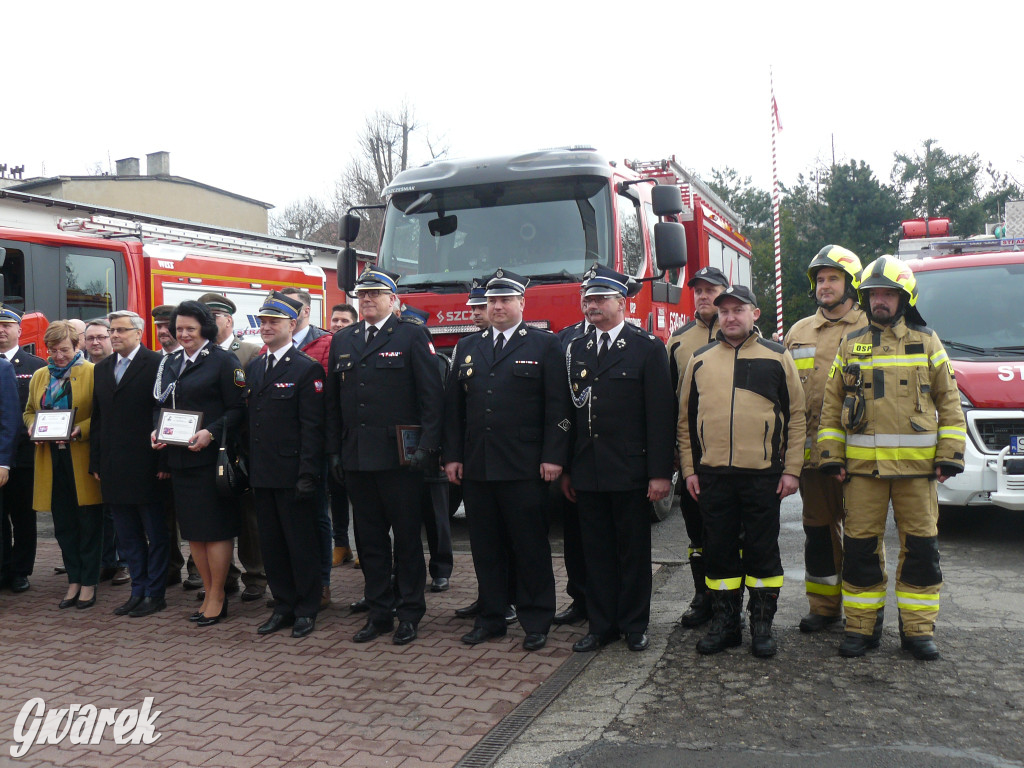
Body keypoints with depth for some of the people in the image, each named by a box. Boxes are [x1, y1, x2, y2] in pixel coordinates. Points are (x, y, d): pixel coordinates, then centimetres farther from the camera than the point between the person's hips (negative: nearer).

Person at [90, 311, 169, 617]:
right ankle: (138, 592, 23)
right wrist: (96, 462, 11)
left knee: (156, 534, 5)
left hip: (146, 466, -7)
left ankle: (154, 594, 13)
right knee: (128, 537, 13)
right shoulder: (102, 369, 14)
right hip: (113, 470, 7)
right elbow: (98, 418, 16)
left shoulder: (157, 364, -7)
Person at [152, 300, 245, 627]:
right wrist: (157, 432, 3)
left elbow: (237, 409, -10)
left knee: (216, 528, -1)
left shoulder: (223, 360, -5)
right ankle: (210, 592, 23)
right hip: (179, 458, 7)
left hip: (211, 457, -7)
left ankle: (217, 597, 10)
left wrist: (211, 432, -21)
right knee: (192, 529, 11)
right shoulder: (169, 363, 15)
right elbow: (164, 407, 21)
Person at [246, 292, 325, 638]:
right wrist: (247, 465, 8)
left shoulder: (307, 369, -7)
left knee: (300, 544, 3)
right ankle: (283, 605, 25)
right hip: (262, 474, 7)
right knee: (271, 544, 13)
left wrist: (308, 473, -17)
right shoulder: (253, 368, 14)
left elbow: (312, 426, -12)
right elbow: (248, 418, 15)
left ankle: (306, 609, 15)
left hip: (292, 474, -7)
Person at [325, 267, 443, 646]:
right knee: (370, 539, 11)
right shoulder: (342, 341, 14)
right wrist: (334, 451, 10)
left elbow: (431, 397, -6)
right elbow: (333, 402, 16)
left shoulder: (412, 335, -1)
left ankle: (410, 613, 15)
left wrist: (426, 446, -14)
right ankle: (378, 612, 22)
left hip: (399, 456, -5)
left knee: (407, 537, 4)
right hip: (356, 458, 5)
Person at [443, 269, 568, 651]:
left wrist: (553, 456, -10)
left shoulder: (544, 345, 2)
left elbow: (557, 407, -3)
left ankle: (536, 622, 13)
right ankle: (491, 616, 22)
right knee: (485, 547, 10)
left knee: (530, 548, 3)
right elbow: (453, 407, 14)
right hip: (476, 468, 4)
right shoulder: (468, 348, 15)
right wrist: (452, 456, 7)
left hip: (525, 468, -4)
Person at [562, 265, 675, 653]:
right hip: (587, 472, 4)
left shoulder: (648, 348, -3)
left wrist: (660, 472, -13)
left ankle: (635, 625, 20)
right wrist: (567, 469, 8)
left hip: (630, 471, -4)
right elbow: (571, 412, 11)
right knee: (596, 551, 10)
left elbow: (660, 414, -8)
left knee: (633, 551, 7)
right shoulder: (576, 349, 12)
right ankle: (601, 624, 21)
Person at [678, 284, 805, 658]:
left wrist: (791, 469, -2)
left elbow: (796, 416, 4)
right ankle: (724, 623, 22)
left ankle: (762, 625, 19)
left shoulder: (777, 356, 4)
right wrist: (688, 469, 6)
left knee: (762, 552, 6)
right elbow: (685, 419, 12)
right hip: (712, 475, 2)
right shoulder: (699, 360, 9)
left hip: (763, 474, -2)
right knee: (719, 552, 9)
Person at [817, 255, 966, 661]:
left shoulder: (927, 343, 7)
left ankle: (918, 629, 14)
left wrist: (949, 456, 0)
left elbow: (950, 403, 7)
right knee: (861, 547, 4)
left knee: (920, 547, 3)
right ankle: (861, 627, 14)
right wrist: (831, 456, 2)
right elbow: (831, 405, 10)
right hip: (862, 464, 1)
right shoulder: (851, 345, 9)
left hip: (917, 463, 0)